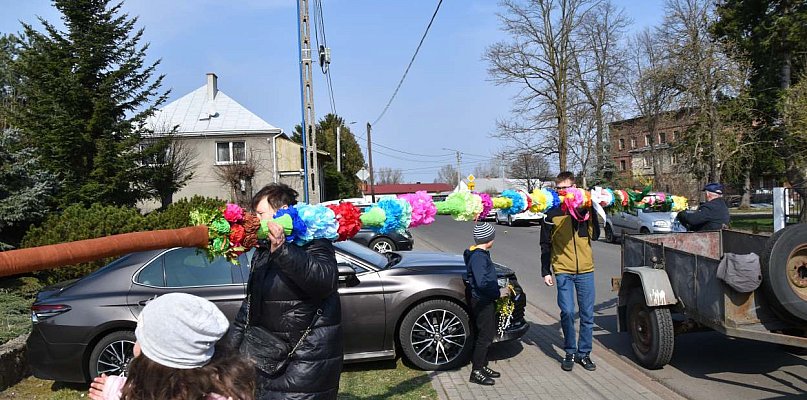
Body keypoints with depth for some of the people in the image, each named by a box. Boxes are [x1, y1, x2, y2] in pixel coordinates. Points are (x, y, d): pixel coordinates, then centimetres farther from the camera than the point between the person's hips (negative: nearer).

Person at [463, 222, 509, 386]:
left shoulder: (481, 254, 11)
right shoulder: (478, 257, -21)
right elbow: (481, 283, -29)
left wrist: (498, 289, 12)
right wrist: (498, 292, -17)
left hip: (486, 301, 10)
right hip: (482, 302, -10)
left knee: (487, 335, 17)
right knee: (485, 336, -4)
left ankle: (483, 366, 28)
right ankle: (476, 372, 3)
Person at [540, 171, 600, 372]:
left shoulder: (584, 207, 5)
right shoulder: (552, 213, 0)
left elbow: (595, 235, 3)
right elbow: (545, 245, 3)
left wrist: (590, 211, -8)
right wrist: (546, 271, 0)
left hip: (585, 269, 2)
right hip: (563, 270, -2)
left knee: (587, 314, 7)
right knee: (567, 312, -6)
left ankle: (584, 353, 21)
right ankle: (570, 352, 12)